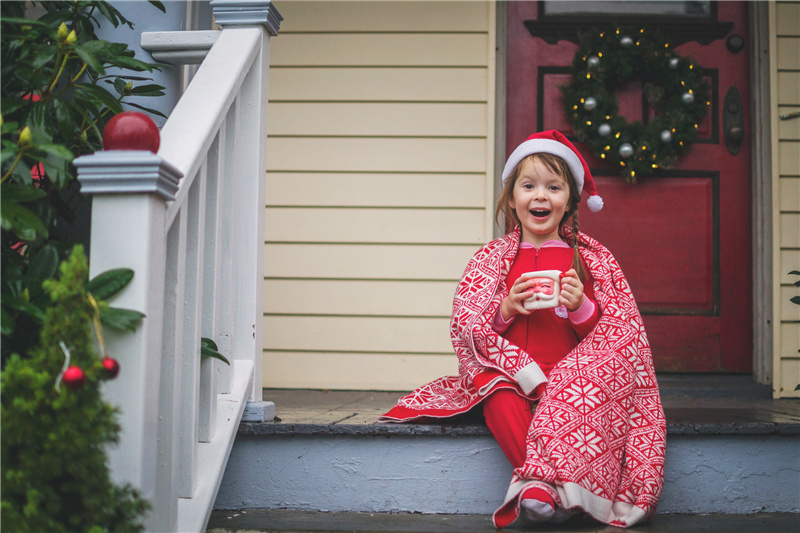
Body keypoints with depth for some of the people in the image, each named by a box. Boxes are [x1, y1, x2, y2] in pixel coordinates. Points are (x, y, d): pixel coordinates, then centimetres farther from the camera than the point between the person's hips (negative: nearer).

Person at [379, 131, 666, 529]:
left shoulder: (592, 259, 10)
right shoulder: (492, 258, 11)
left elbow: (617, 334, 6)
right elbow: (467, 328, 4)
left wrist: (582, 308, -15)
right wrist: (505, 309, -16)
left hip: (573, 374, 0)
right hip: (507, 372, 1)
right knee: (497, 393, -33)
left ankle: (537, 479, -33)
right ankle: (541, 483, -34)